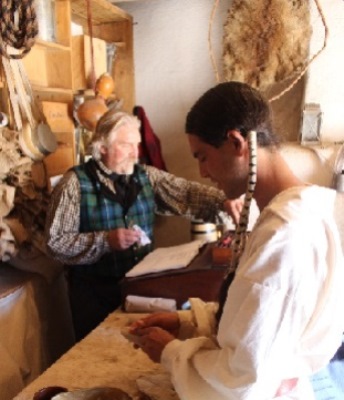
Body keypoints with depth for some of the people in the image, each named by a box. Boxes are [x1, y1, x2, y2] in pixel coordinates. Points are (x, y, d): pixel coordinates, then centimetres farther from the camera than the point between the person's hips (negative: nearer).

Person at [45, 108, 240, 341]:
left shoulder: (146, 176, 4)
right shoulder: (76, 182, -10)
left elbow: (186, 193, -7)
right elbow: (56, 242, -14)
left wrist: (222, 202, -24)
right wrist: (106, 241, -23)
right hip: (96, 292, -4)